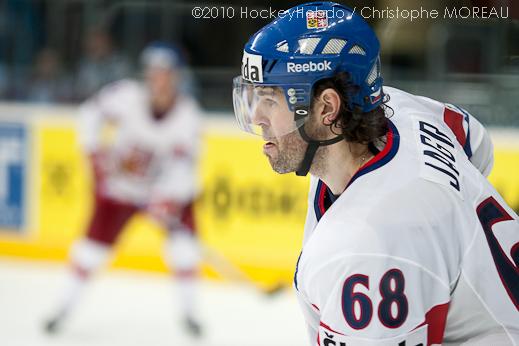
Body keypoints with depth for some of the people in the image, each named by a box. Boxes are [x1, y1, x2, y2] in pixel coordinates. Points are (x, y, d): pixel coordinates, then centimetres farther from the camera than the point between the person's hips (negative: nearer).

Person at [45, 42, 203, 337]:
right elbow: (92, 110, -2)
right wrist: (94, 147, -10)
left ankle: (189, 311, -5)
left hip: (167, 187, 0)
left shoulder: (187, 114, -22)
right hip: (120, 183, 0)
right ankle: (66, 304, 14)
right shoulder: (128, 96, -21)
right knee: (97, 240, -3)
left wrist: (169, 199, -42)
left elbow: (183, 165, -29)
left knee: (183, 232, -18)